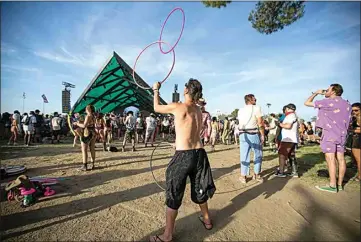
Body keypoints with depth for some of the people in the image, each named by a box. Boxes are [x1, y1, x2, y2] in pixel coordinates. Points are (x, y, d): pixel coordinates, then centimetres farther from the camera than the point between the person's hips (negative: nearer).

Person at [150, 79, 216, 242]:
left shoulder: (178, 107, -11)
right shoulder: (198, 110, 8)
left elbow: (156, 108, 5)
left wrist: (156, 90, 19)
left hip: (183, 156, -6)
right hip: (199, 153, 7)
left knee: (173, 194, 7)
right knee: (199, 188, 25)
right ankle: (207, 220, 45)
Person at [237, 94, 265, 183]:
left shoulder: (240, 110, 11)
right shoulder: (256, 108, -6)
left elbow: (240, 123, 11)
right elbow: (260, 123, -10)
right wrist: (262, 135, -5)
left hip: (243, 134, 5)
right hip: (254, 134, -4)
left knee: (244, 156, 7)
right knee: (258, 155, 14)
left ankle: (243, 176, 11)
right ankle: (257, 175, 22)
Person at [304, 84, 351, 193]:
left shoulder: (328, 102, -10)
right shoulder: (347, 104, 14)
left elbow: (307, 103, -9)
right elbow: (347, 121, 18)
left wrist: (316, 93, 5)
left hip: (330, 134, -8)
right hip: (342, 134, 8)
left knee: (330, 159, -7)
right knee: (341, 159, 8)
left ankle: (332, 186, -5)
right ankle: (340, 184, 14)